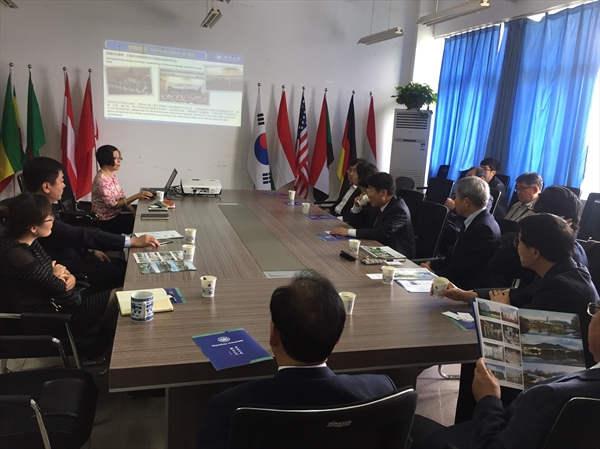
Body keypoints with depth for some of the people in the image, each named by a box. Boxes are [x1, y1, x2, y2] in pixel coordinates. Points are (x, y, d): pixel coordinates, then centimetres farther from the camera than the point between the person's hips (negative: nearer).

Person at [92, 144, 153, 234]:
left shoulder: (112, 175, 5)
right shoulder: (101, 180, -21)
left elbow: (122, 197, 7)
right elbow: (113, 205, -23)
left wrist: (135, 212, -7)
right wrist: (136, 196, -28)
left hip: (116, 215, 8)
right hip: (107, 222, -8)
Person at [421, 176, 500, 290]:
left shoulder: (484, 228, -21)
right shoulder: (475, 221, 8)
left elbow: (461, 269, -20)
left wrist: (434, 273, -10)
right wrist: (432, 264, 2)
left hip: (470, 288, -9)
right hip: (457, 281, 9)